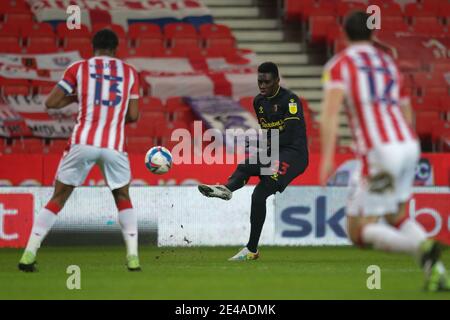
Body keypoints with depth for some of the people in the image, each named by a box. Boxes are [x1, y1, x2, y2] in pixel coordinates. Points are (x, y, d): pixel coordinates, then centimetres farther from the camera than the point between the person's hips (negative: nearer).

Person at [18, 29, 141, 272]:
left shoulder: (79, 69, 8)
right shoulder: (129, 73, 12)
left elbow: (50, 103, 8)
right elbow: (133, 116, 11)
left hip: (82, 142, -1)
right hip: (114, 145, 1)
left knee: (58, 199, 10)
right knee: (123, 198, 20)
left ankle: (29, 254, 2)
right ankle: (133, 256, 5)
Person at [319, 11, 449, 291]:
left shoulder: (339, 65, 5)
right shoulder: (389, 63, 23)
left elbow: (330, 112, -12)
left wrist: (327, 158, -17)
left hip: (379, 151, -6)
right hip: (409, 145, 6)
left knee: (360, 232, 0)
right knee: (395, 217, 27)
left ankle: (422, 247, -27)